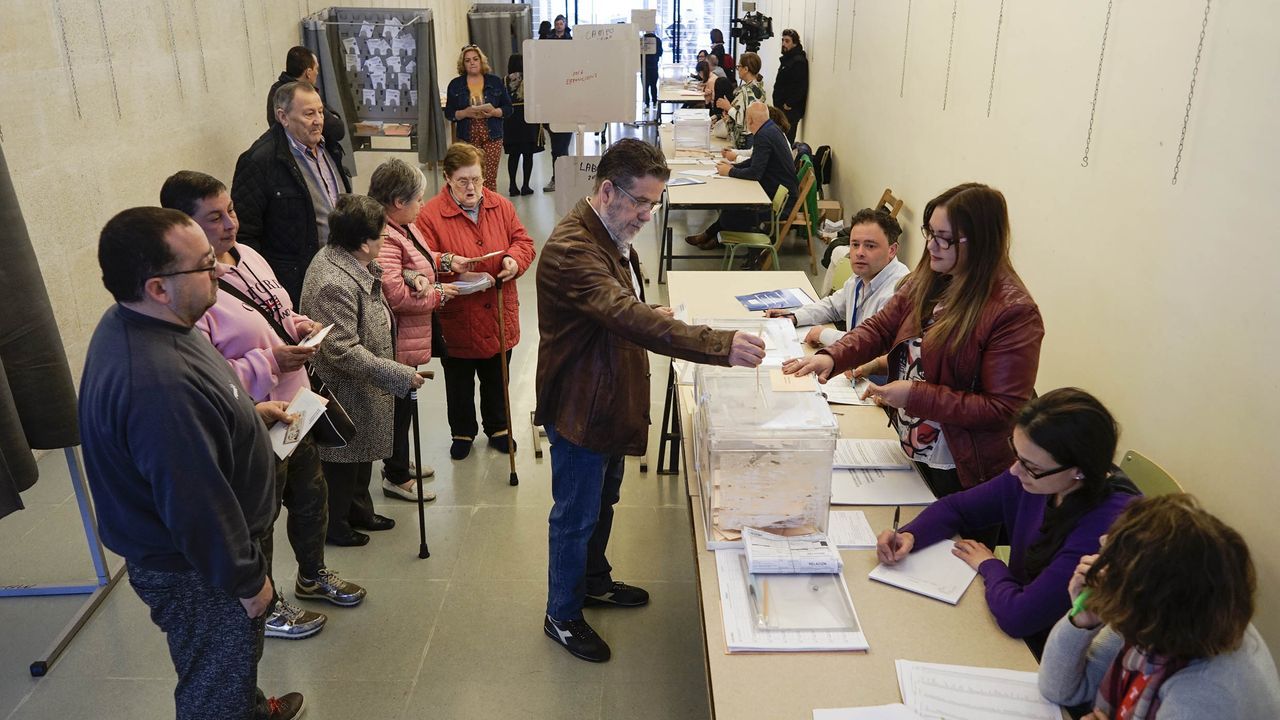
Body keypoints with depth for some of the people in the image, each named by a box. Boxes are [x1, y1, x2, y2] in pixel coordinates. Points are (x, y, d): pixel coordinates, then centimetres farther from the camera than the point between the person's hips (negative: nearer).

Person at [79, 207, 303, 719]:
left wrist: (247, 413, 7)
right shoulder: (157, 384, -39)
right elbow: (196, 508, -31)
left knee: (233, 662, 34)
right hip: (195, 570, -10)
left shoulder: (134, 324, -6)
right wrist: (246, 580, -18)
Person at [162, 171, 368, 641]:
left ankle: (313, 576, 51)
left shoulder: (247, 256, 2)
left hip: (295, 409, 9)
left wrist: (296, 325, -2)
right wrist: (268, 363, -28)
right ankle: (264, 607, 38)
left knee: (311, 496, 25)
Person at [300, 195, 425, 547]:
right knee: (342, 461, 11)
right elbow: (343, 351, -32)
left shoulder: (352, 263, 0)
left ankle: (359, 511, 45)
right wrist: (399, 376, -29)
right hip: (345, 394, -10)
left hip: (363, 389, 10)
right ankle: (334, 525, 31)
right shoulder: (334, 284, -31)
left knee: (361, 453, 25)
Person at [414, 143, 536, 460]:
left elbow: (523, 240, 4)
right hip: (456, 320, -3)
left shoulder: (500, 205, 0)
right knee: (459, 383, 16)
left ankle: (498, 428, 41)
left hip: (499, 315, 3)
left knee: (496, 379, 20)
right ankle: (462, 433, 37)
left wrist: (515, 259, -17)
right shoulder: (430, 215, -12)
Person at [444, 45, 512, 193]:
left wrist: (494, 112, -14)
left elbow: (508, 108, 7)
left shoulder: (495, 81, 6)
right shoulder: (455, 85, 7)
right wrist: (465, 113, -14)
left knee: (490, 179, -3)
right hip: (467, 138, 0)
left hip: (492, 137, 0)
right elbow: (449, 113, 5)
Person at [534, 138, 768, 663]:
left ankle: (594, 581, 47)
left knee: (603, 501, 25)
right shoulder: (572, 249, -30)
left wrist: (651, 316, -4)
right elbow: (629, 318, -42)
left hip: (611, 400, 10)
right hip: (578, 407, -9)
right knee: (576, 515, 7)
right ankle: (562, 615, 28)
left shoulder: (612, 234, 5)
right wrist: (722, 345, -48)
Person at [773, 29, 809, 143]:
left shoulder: (799, 61, -13)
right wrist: (778, 103, 16)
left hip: (791, 110, -10)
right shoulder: (786, 59, 19)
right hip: (782, 108, 10)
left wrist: (789, 104, -19)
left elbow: (800, 87, -21)